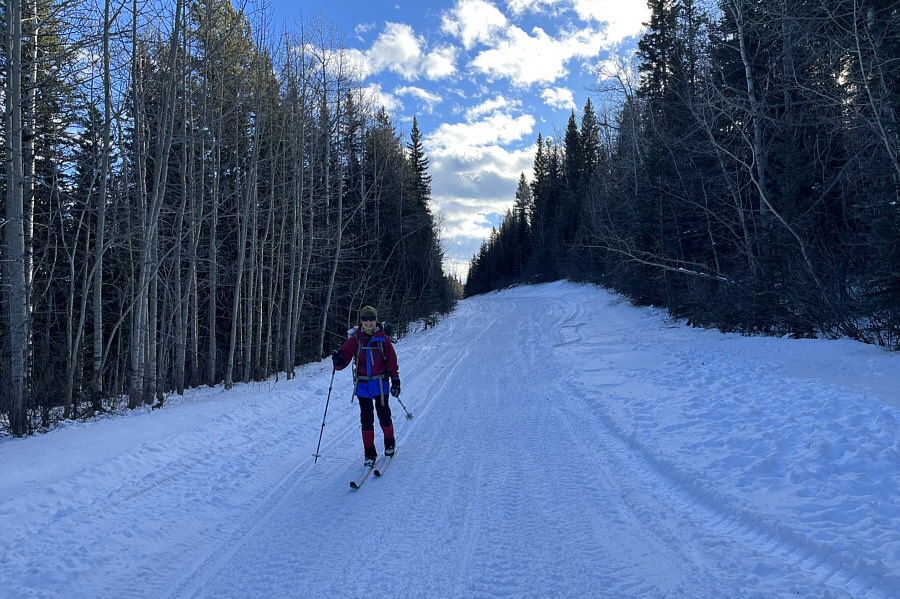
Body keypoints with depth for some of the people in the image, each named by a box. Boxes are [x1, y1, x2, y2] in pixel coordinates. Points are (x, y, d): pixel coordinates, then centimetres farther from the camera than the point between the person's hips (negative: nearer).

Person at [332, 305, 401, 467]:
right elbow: (345, 355, -4)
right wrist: (338, 360, -27)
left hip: (380, 383, 0)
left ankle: (389, 443, 33)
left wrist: (395, 381, 1)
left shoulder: (383, 338, -2)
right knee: (366, 419, 2)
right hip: (362, 385, 0)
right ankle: (370, 453, 13)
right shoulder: (355, 339, -2)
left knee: (384, 416, 5)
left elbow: (392, 361, 3)